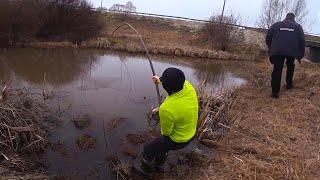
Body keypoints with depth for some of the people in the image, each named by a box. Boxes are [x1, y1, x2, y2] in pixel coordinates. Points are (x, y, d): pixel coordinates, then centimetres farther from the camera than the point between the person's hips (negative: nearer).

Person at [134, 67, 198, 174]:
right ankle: (158, 166, 57)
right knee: (161, 145, 33)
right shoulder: (188, 86, -21)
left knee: (148, 150, 16)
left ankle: (145, 168, 46)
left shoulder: (167, 109, -40)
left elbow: (166, 132, -20)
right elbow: (177, 83, 6)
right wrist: (161, 81, 15)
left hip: (177, 140, -7)